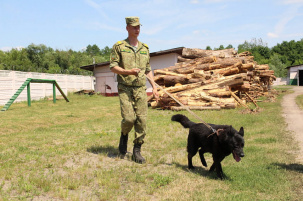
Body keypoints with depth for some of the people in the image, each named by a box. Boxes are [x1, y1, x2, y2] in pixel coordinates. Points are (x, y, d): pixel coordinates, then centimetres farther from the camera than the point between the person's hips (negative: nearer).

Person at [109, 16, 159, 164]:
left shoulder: (145, 48, 15)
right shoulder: (119, 46, 2)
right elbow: (113, 67, -3)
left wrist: (154, 86, 11)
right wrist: (129, 72, -18)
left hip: (141, 89, 4)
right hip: (125, 89, -3)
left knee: (142, 121, -2)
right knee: (128, 118, -12)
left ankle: (137, 152, 9)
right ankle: (124, 136, 22)